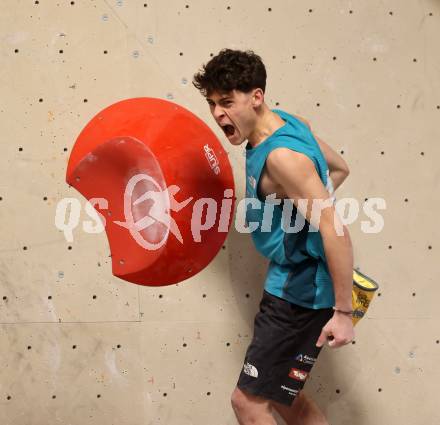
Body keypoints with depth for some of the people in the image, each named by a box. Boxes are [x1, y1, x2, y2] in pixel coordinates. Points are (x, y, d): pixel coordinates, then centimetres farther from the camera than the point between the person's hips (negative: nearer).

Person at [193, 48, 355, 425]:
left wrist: (343, 313, -26)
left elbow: (335, 230, -29)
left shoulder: (281, 155, -25)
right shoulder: (289, 122, 3)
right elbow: (339, 168, 19)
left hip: (302, 293, -10)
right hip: (293, 281, 10)